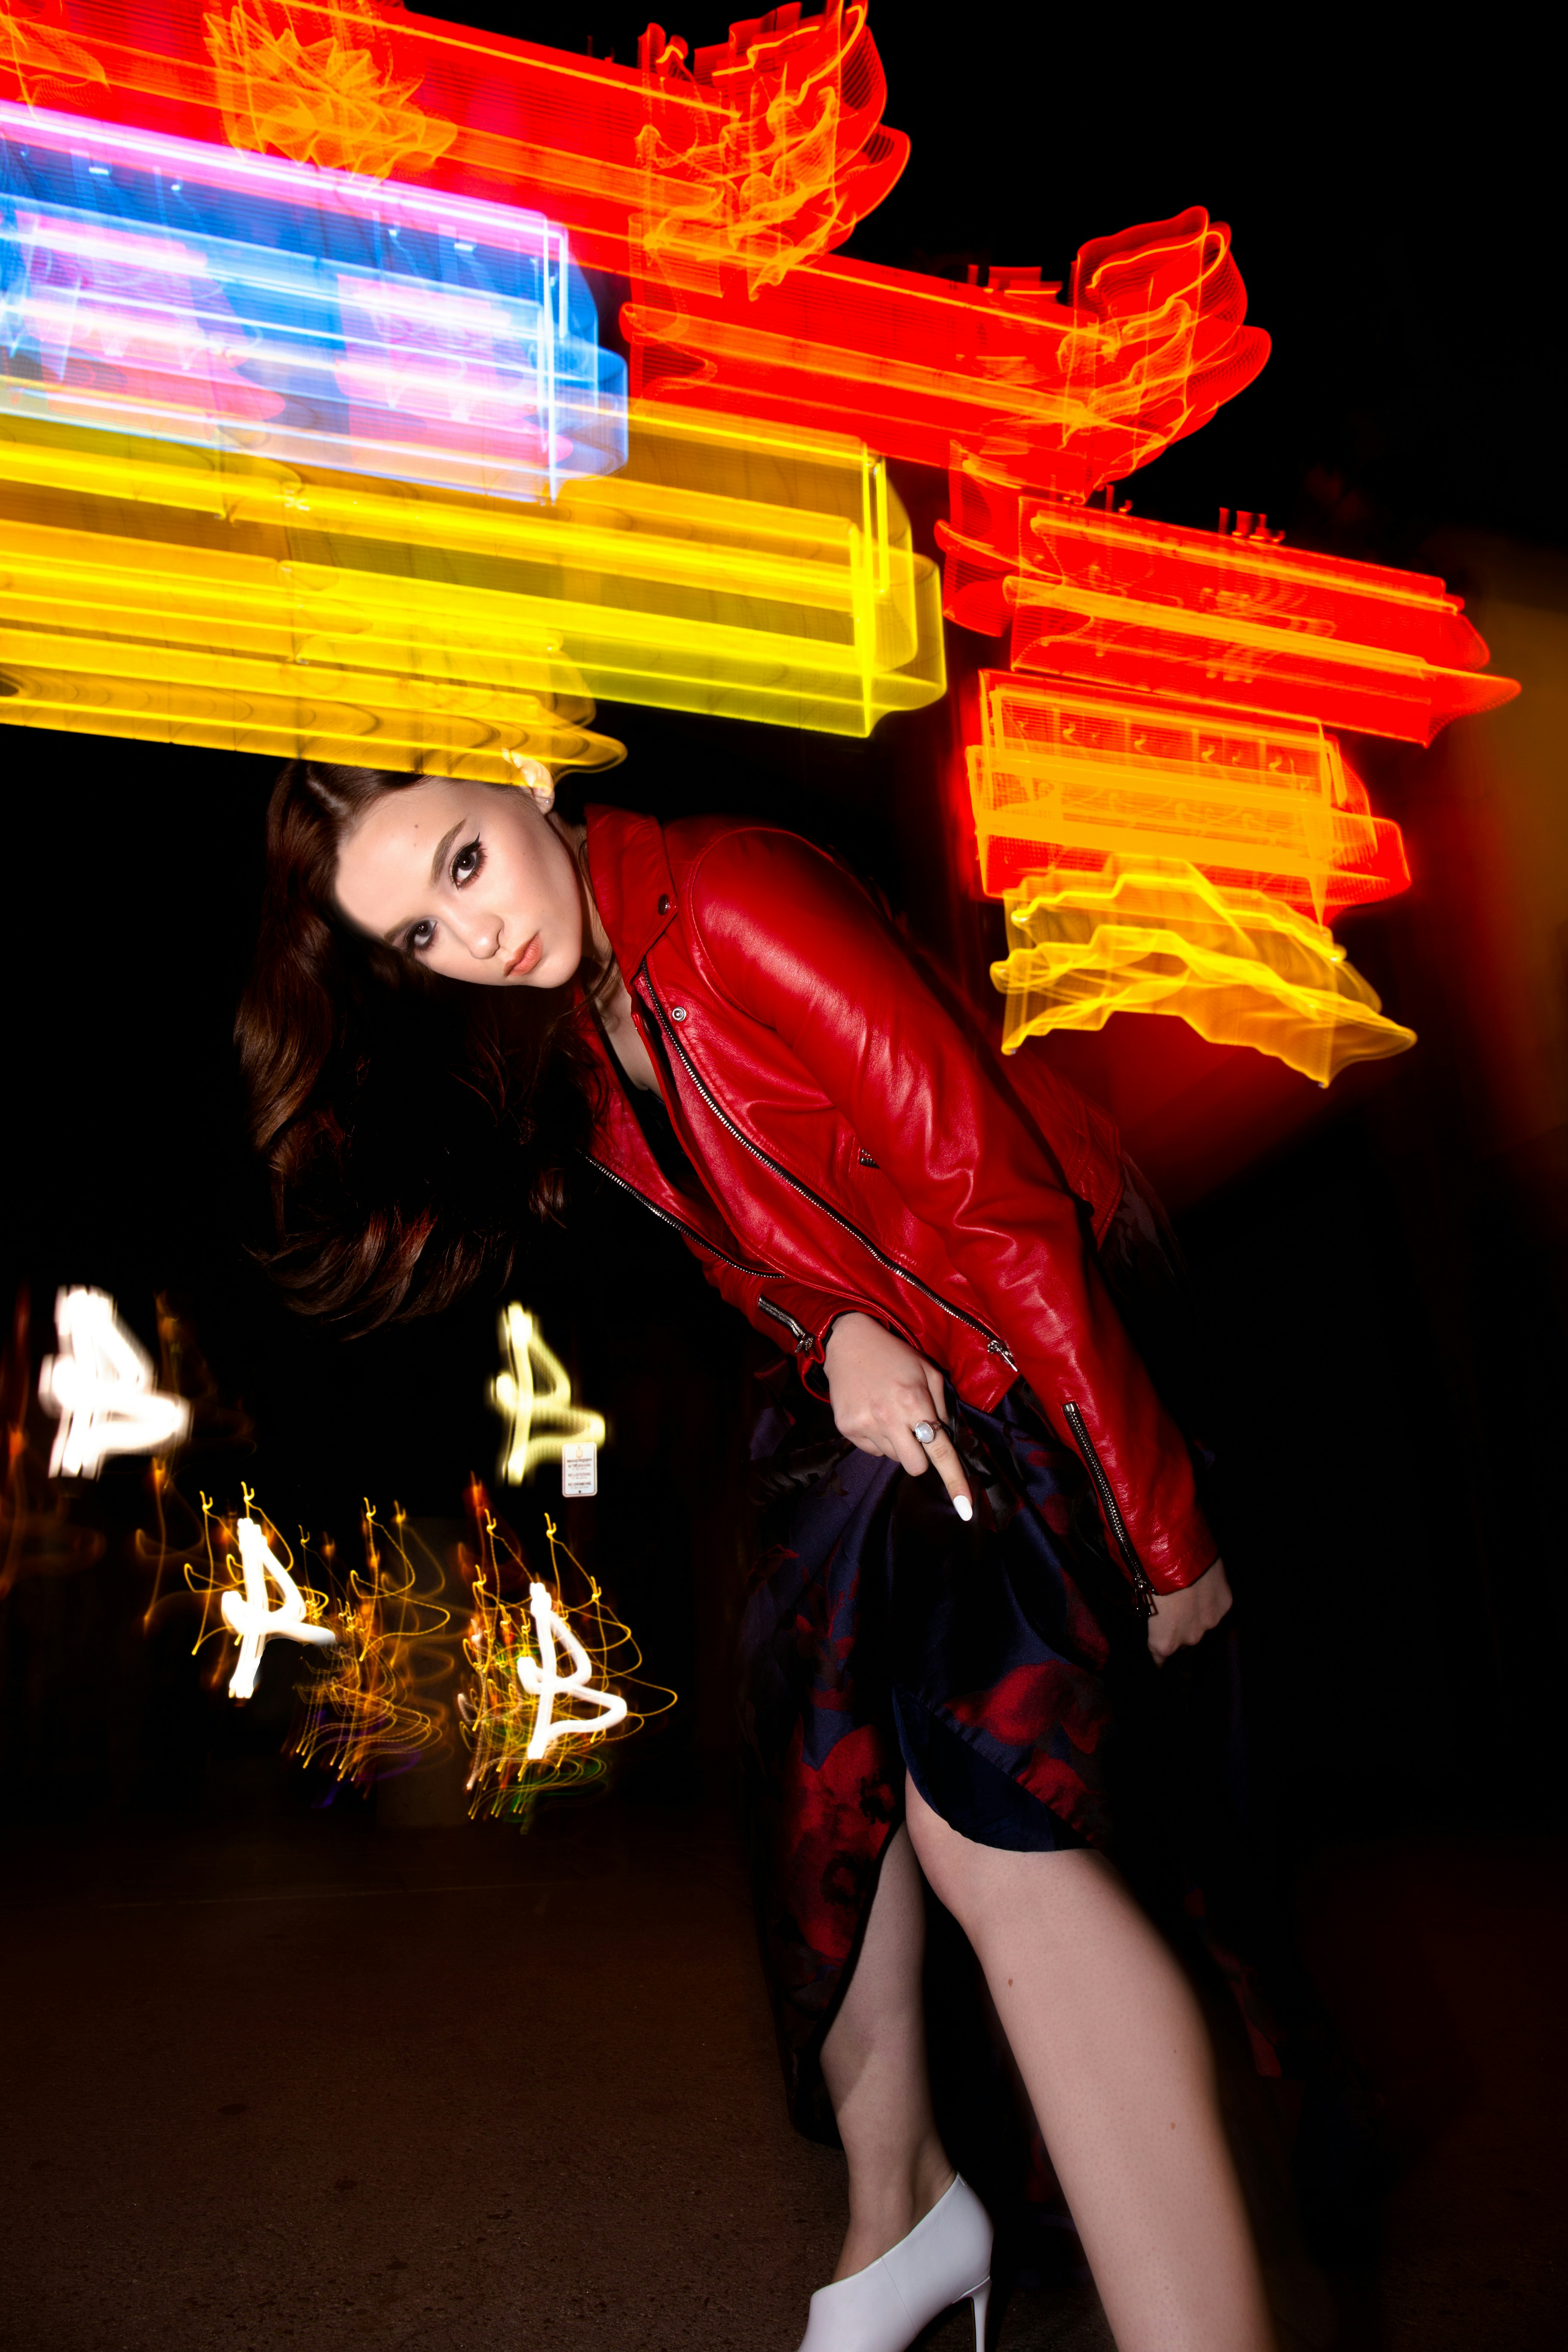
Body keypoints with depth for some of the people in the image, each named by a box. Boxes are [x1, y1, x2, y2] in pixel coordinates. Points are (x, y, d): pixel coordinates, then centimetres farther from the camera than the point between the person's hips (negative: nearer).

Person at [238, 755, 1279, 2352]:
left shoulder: (733, 902, -23)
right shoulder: (563, 1052, 3)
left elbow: (998, 1201, -24)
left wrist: (1161, 1528, -20)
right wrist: (837, 1339, -13)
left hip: (1055, 1357, -6)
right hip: (887, 1385, 7)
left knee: (987, 1810, -21)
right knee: (829, 1762, 3)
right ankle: (899, 2212, 25)